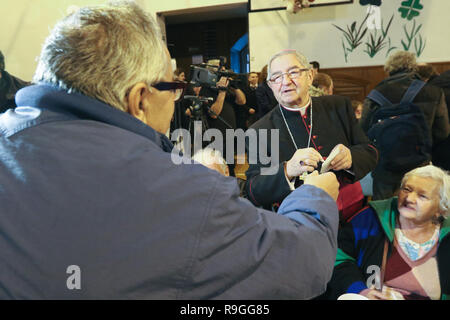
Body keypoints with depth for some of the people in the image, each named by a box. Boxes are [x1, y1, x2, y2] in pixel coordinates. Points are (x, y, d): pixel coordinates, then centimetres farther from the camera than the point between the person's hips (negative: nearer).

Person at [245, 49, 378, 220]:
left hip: (353, 213, 2)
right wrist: (288, 170, -27)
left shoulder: (339, 106, 7)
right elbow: (254, 194, -9)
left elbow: (370, 152, 8)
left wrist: (350, 158, -16)